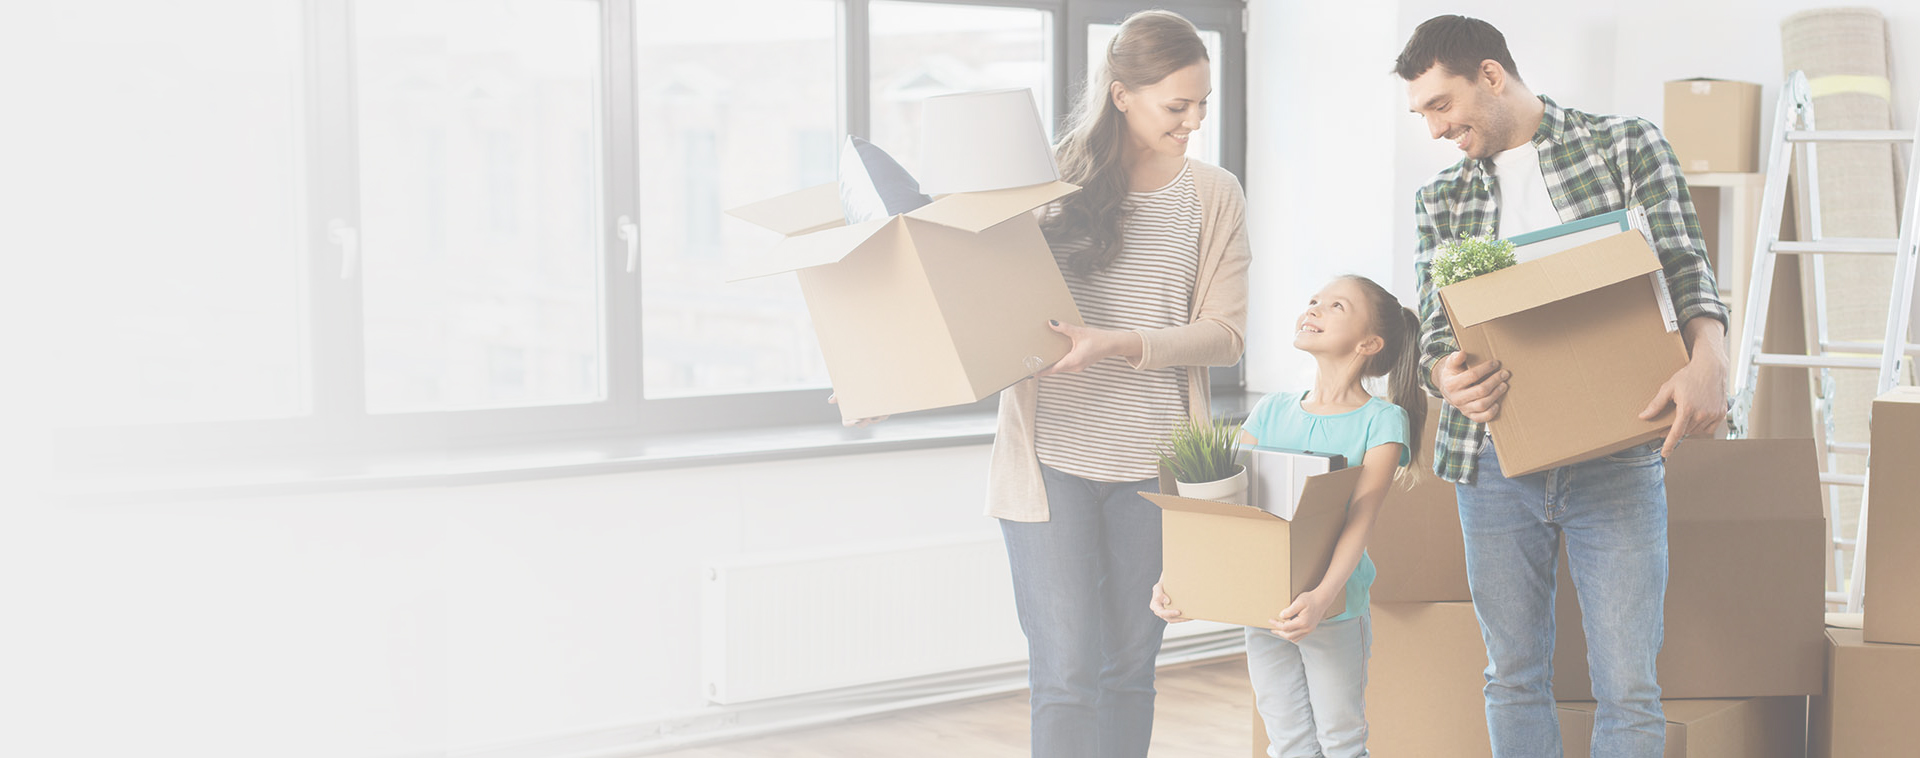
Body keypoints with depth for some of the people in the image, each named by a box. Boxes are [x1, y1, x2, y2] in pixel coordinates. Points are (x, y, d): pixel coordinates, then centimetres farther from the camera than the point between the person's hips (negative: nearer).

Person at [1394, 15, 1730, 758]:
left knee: (1628, 687, -4)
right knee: (1513, 676, 10)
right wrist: (1448, 376, -16)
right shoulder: (1440, 201, 13)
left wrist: (1707, 361, -23)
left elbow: (1685, 272, -2)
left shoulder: (1628, 146, 5)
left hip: (1615, 458, -3)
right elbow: (1435, 330, 9)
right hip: (1495, 459, 3)